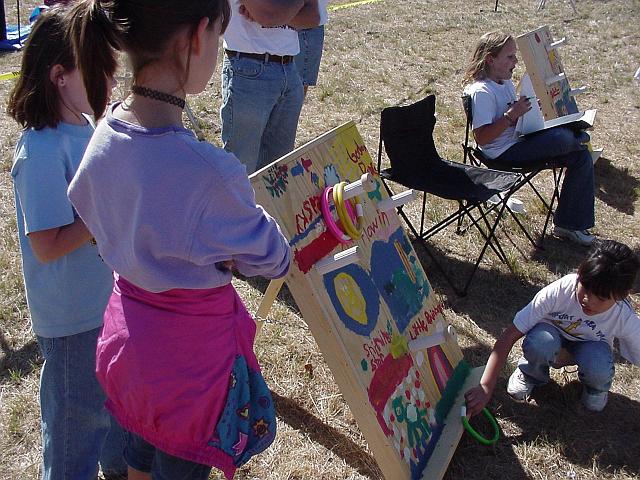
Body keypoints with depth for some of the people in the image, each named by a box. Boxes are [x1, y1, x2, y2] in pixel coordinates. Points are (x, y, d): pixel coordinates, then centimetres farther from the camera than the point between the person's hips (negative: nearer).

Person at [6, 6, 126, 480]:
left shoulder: (85, 126, -1)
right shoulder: (41, 151, -26)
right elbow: (48, 245, -26)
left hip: (111, 294, 8)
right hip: (72, 315, -8)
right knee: (78, 412, 14)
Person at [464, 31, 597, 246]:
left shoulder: (506, 82, 13)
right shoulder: (481, 92, -17)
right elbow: (482, 138, -24)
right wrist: (511, 115, -27)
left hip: (519, 142, 10)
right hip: (503, 154, -10)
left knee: (581, 156, 1)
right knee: (564, 137, -29)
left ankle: (569, 224, 7)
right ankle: (580, 137, 13)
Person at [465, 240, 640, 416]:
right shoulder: (559, 291, -35)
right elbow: (509, 336, -33)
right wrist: (486, 387, -38)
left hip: (589, 348, 1)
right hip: (553, 337, -1)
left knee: (598, 371, -34)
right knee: (538, 343, -37)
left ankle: (595, 386, 3)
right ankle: (531, 374, -2)